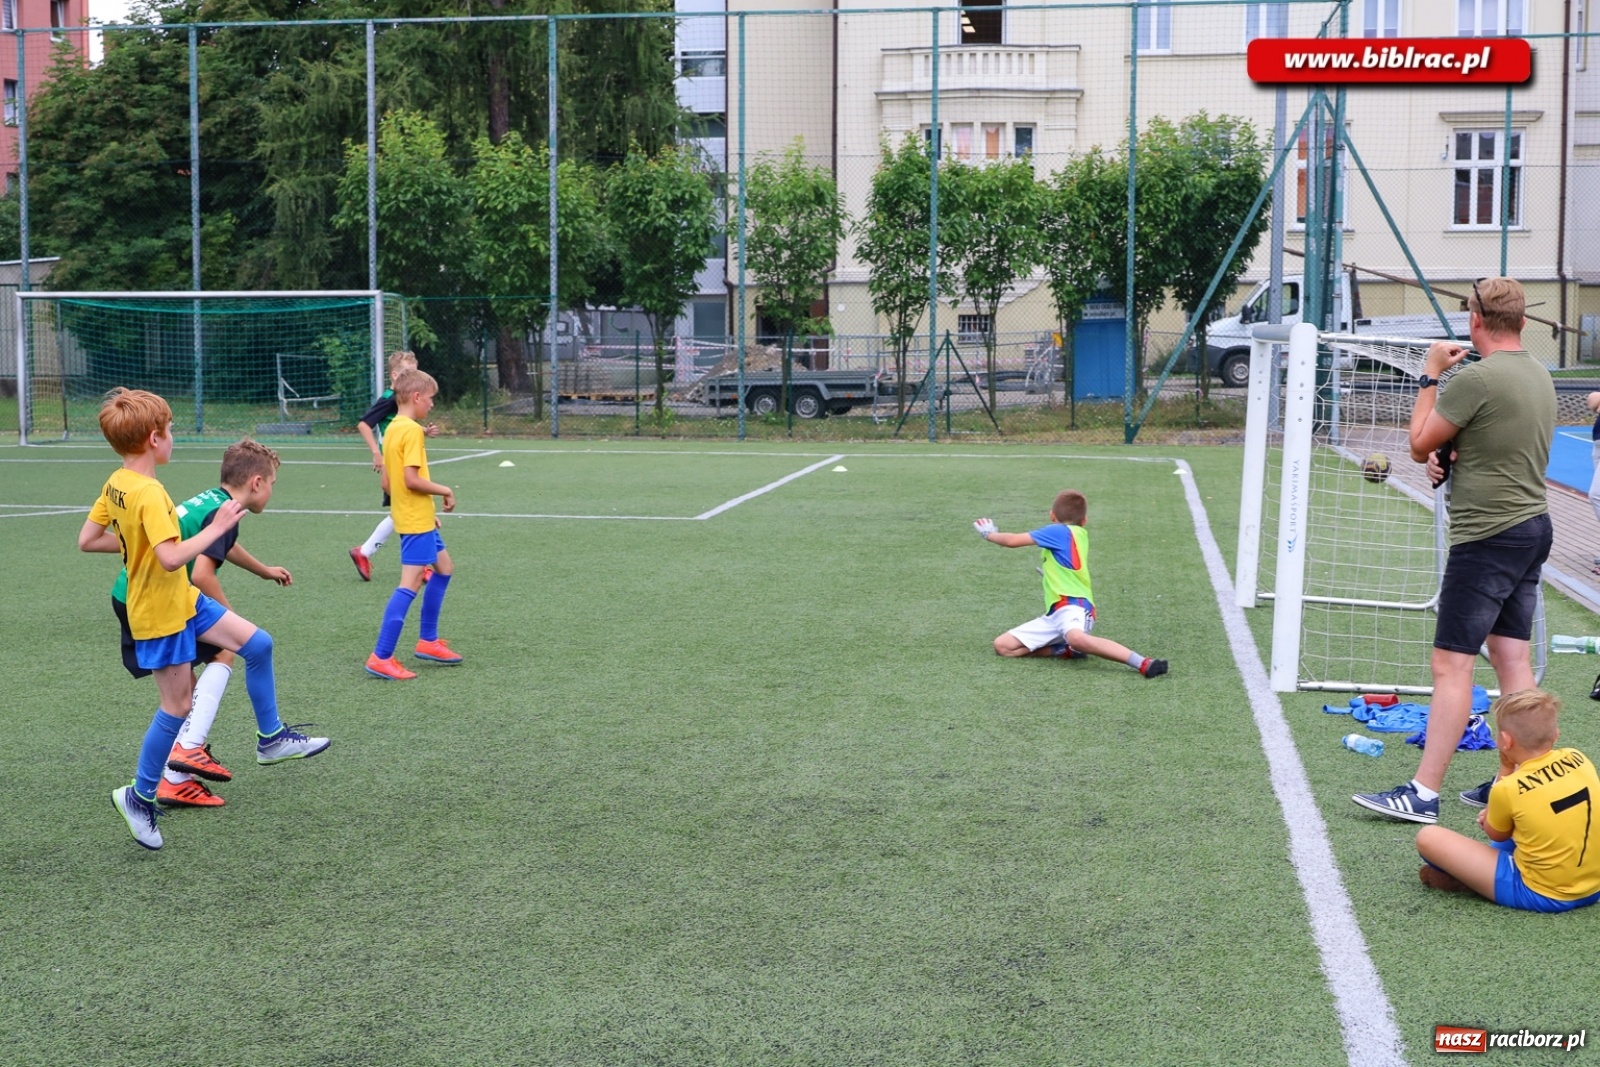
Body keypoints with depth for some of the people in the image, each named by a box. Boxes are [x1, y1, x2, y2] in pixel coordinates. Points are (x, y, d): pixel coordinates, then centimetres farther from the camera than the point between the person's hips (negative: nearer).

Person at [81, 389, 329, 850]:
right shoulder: (149, 494, -26)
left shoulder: (115, 484, 2)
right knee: (178, 706, 1)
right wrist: (217, 527, -25)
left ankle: (271, 738, 20)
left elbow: (86, 540, 8)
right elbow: (172, 558, -34)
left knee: (257, 644, 9)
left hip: (184, 601, 9)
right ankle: (139, 797, 17)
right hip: (160, 615, -9)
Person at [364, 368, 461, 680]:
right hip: (417, 521, -10)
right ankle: (381, 658, -11)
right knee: (410, 584, -10)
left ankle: (428, 641, 29)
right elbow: (411, 479, -24)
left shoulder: (392, 429, 12)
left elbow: (388, 482, 14)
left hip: (416, 518, 10)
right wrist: (445, 491, -10)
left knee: (443, 569, 22)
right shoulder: (412, 431, -16)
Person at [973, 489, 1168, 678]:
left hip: (1073, 606, -9)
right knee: (1003, 646, 1)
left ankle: (1144, 663, -43)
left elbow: (1012, 541, 2)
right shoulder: (1078, 534, 24)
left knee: (1076, 637, -44)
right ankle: (1068, 650, -6)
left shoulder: (1059, 531, -2)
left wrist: (990, 534, 21)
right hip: (1054, 614, 9)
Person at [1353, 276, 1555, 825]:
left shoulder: (1476, 378, -18)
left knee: (1451, 665, -7)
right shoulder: (1540, 375, 10)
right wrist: (1451, 454, 6)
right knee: (1513, 658, 12)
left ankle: (1424, 794, -6)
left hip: (1488, 536, -9)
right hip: (1533, 525, 9)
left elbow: (1419, 444, -8)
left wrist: (1430, 375, 0)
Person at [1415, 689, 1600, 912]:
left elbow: (1496, 835, 4)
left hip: (1538, 895, -7)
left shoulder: (1509, 788, -18)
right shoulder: (1578, 759, -3)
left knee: (1428, 837, -8)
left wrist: (1506, 769, 1)